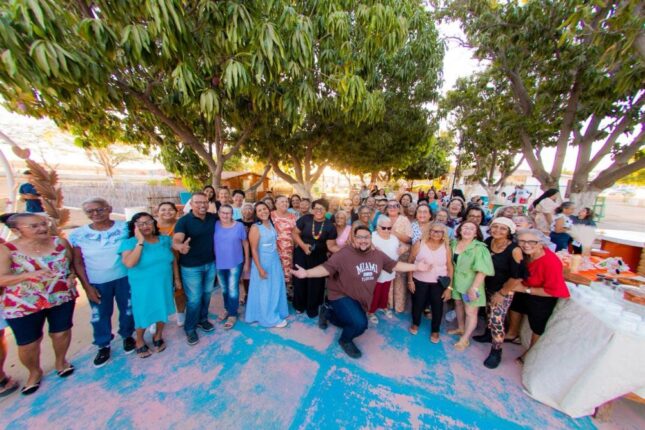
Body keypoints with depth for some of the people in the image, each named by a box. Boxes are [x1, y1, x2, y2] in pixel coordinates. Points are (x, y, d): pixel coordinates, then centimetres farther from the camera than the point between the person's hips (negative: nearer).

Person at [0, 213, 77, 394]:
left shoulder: (60, 242, -4)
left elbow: (73, 263, 6)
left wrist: (71, 276, -11)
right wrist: (30, 274, -34)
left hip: (62, 298, 2)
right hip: (23, 304, -1)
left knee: (61, 332, 14)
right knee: (28, 342, 12)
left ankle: (60, 361, 40)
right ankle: (34, 372, 39)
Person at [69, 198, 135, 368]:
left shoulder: (124, 227, -9)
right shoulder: (78, 235, -6)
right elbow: (77, 263, -1)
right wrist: (87, 286, -4)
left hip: (124, 278, -1)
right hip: (96, 283, 1)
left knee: (127, 310, 15)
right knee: (100, 315, 15)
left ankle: (127, 336, 40)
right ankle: (103, 345, 38)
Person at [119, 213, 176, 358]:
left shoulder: (165, 239, -2)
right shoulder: (129, 242, -13)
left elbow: (173, 259, 5)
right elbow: (129, 263, -29)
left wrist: (177, 278, 6)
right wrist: (140, 242, -27)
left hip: (164, 285, 3)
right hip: (143, 288, -3)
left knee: (162, 311, 17)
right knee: (143, 315, 14)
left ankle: (158, 336, 43)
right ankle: (139, 342, 41)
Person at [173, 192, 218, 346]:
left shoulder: (213, 218, -5)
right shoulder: (184, 221, -16)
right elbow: (176, 241, -28)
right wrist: (180, 246, -50)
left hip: (210, 264, 4)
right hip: (191, 267, -4)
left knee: (207, 294, 20)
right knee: (194, 299, 7)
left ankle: (202, 319, 44)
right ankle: (190, 328, 30)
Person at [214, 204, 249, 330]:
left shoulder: (239, 226, -10)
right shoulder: (215, 225, -7)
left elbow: (245, 243, -3)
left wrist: (247, 261, -1)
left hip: (235, 263, -3)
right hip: (219, 263, 3)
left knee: (233, 290, 4)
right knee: (224, 289, 19)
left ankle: (233, 314, 23)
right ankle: (227, 309, 41)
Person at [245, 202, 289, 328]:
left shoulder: (271, 224, 1)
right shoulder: (255, 228, -17)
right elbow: (254, 250, -18)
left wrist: (278, 257, 12)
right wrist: (260, 268, -19)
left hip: (275, 260, 7)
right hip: (263, 261, -6)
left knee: (276, 288, 18)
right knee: (265, 290, 10)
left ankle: (277, 311, 40)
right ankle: (270, 318, 28)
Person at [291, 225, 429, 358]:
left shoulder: (378, 255, -5)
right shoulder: (344, 254, -24)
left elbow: (395, 265, 5)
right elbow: (326, 268, -27)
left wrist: (416, 267, 1)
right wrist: (306, 273, -42)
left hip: (360, 299, 7)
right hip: (342, 296, -7)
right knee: (360, 324, -23)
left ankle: (328, 312, 39)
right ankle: (345, 341, 14)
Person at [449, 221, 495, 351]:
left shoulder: (479, 248, -19)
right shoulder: (454, 243, -2)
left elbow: (482, 271, -21)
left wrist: (474, 288, -24)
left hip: (470, 283, -5)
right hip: (456, 282, 6)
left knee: (470, 312, 5)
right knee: (458, 304, 20)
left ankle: (465, 339, 22)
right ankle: (461, 328, 42)